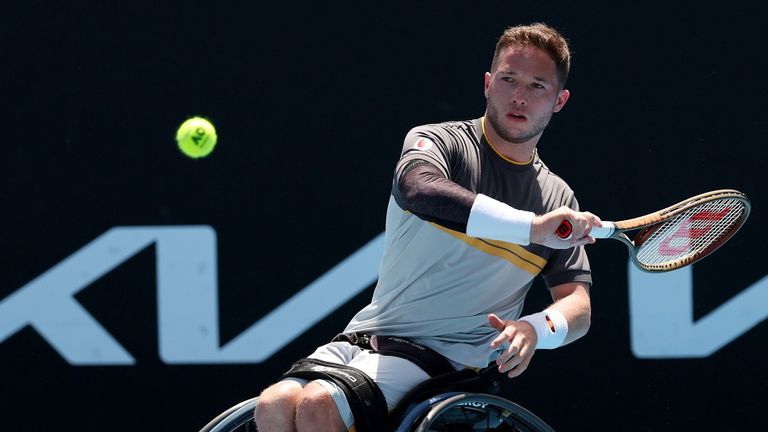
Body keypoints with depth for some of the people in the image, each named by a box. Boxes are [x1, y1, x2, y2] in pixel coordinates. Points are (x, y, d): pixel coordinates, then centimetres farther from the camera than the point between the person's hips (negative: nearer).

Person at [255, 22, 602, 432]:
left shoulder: (559, 200, 10)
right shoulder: (438, 141, 1)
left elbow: (578, 304, 6)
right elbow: (419, 188, -25)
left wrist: (538, 328, -20)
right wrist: (532, 227, -33)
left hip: (444, 354, -1)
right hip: (364, 337, 1)